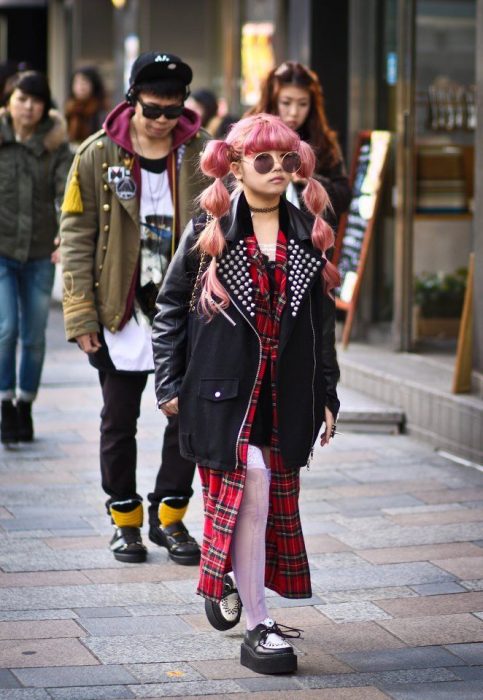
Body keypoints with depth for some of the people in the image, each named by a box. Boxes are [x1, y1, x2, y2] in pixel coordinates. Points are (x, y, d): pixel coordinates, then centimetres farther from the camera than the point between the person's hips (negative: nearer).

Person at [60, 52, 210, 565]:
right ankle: (125, 519, 24)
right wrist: (81, 315, -7)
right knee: (119, 422, 8)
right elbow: (76, 238, -2)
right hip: (121, 310, -1)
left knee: (188, 416, 2)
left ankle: (170, 517, 18)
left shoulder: (203, 154, 0)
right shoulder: (98, 156, -3)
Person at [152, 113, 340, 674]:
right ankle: (258, 628, -9)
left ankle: (226, 579, 37)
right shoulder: (208, 232, -2)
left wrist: (326, 395, 12)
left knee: (274, 500, 8)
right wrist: (169, 384, 0)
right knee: (250, 486, -15)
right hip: (225, 385, -4)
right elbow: (171, 308, 4)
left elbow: (322, 320, 13)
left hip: (285, 391, 4)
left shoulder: (307, 234, 8)